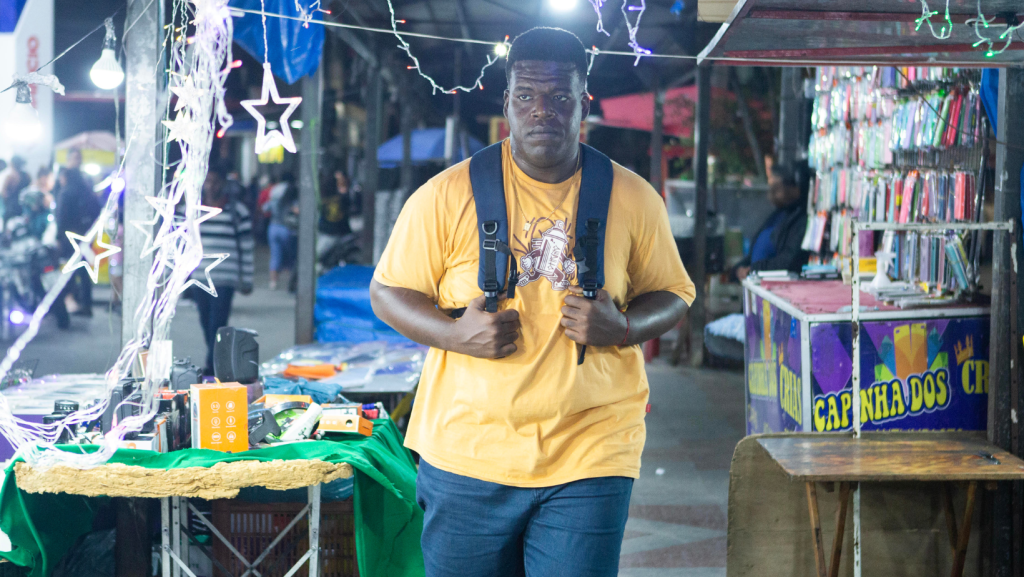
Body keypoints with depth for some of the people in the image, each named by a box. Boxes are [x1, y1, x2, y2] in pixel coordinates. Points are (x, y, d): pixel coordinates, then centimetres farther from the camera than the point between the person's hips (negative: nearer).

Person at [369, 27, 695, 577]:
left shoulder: (632, 199, 4)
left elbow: (672, 296, 12)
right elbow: (386, 292, 4)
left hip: (590, 459, 0)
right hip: (467, 455, 0)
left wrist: (622, 329, -10)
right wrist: (454, 334, -15)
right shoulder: (448, 195, -1)